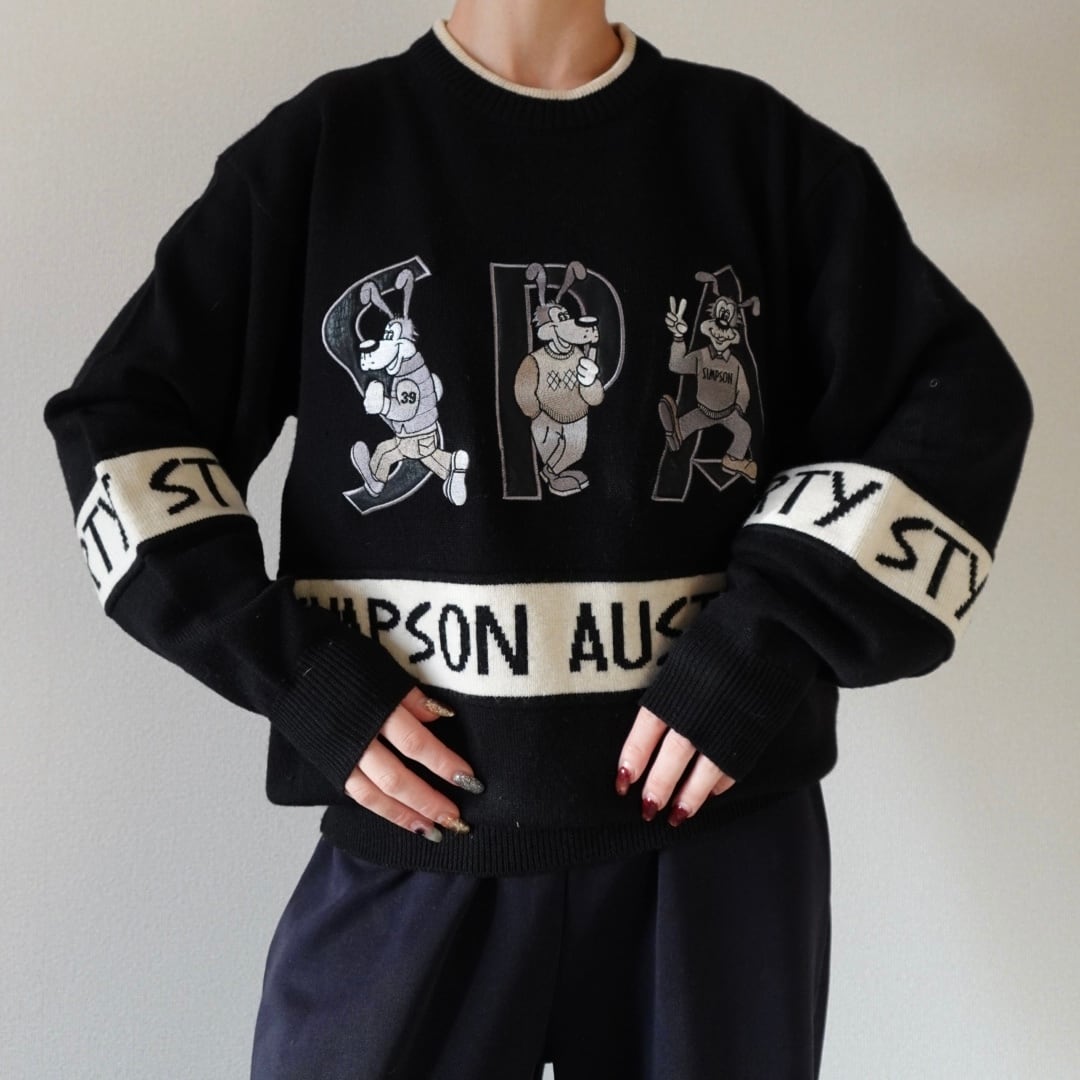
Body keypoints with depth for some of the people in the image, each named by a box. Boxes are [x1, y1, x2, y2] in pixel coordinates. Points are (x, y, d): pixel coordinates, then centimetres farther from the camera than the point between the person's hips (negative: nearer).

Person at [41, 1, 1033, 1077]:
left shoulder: (760, 143, 5)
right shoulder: (321, 143, 3)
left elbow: (963, 398, 3)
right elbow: (121, 417, 4)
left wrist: (770, 646, -10)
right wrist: (292, 669, -9)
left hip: (719, 832, 2)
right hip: (411, 834, 0)